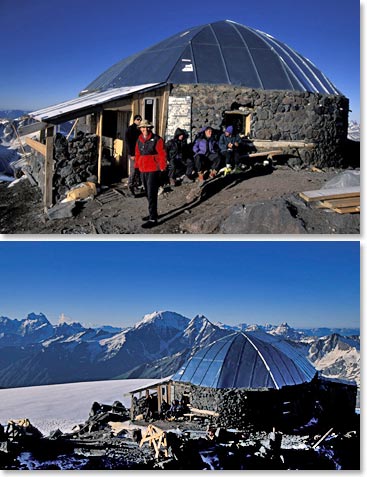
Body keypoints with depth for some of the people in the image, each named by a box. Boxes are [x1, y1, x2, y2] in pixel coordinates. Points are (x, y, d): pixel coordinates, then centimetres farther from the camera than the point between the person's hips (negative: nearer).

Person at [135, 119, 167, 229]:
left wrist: (162, 169, -13)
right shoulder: (139, 140, 10)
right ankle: (152, 214, 30)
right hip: (143, 170, 7)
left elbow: (162, 154, -11)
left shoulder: (156, 139, -10)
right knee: (148, 194, 17)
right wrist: (137, 166, 14)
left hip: (153, 170, -7)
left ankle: (153, 219, -7)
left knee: (152, 195, -9)